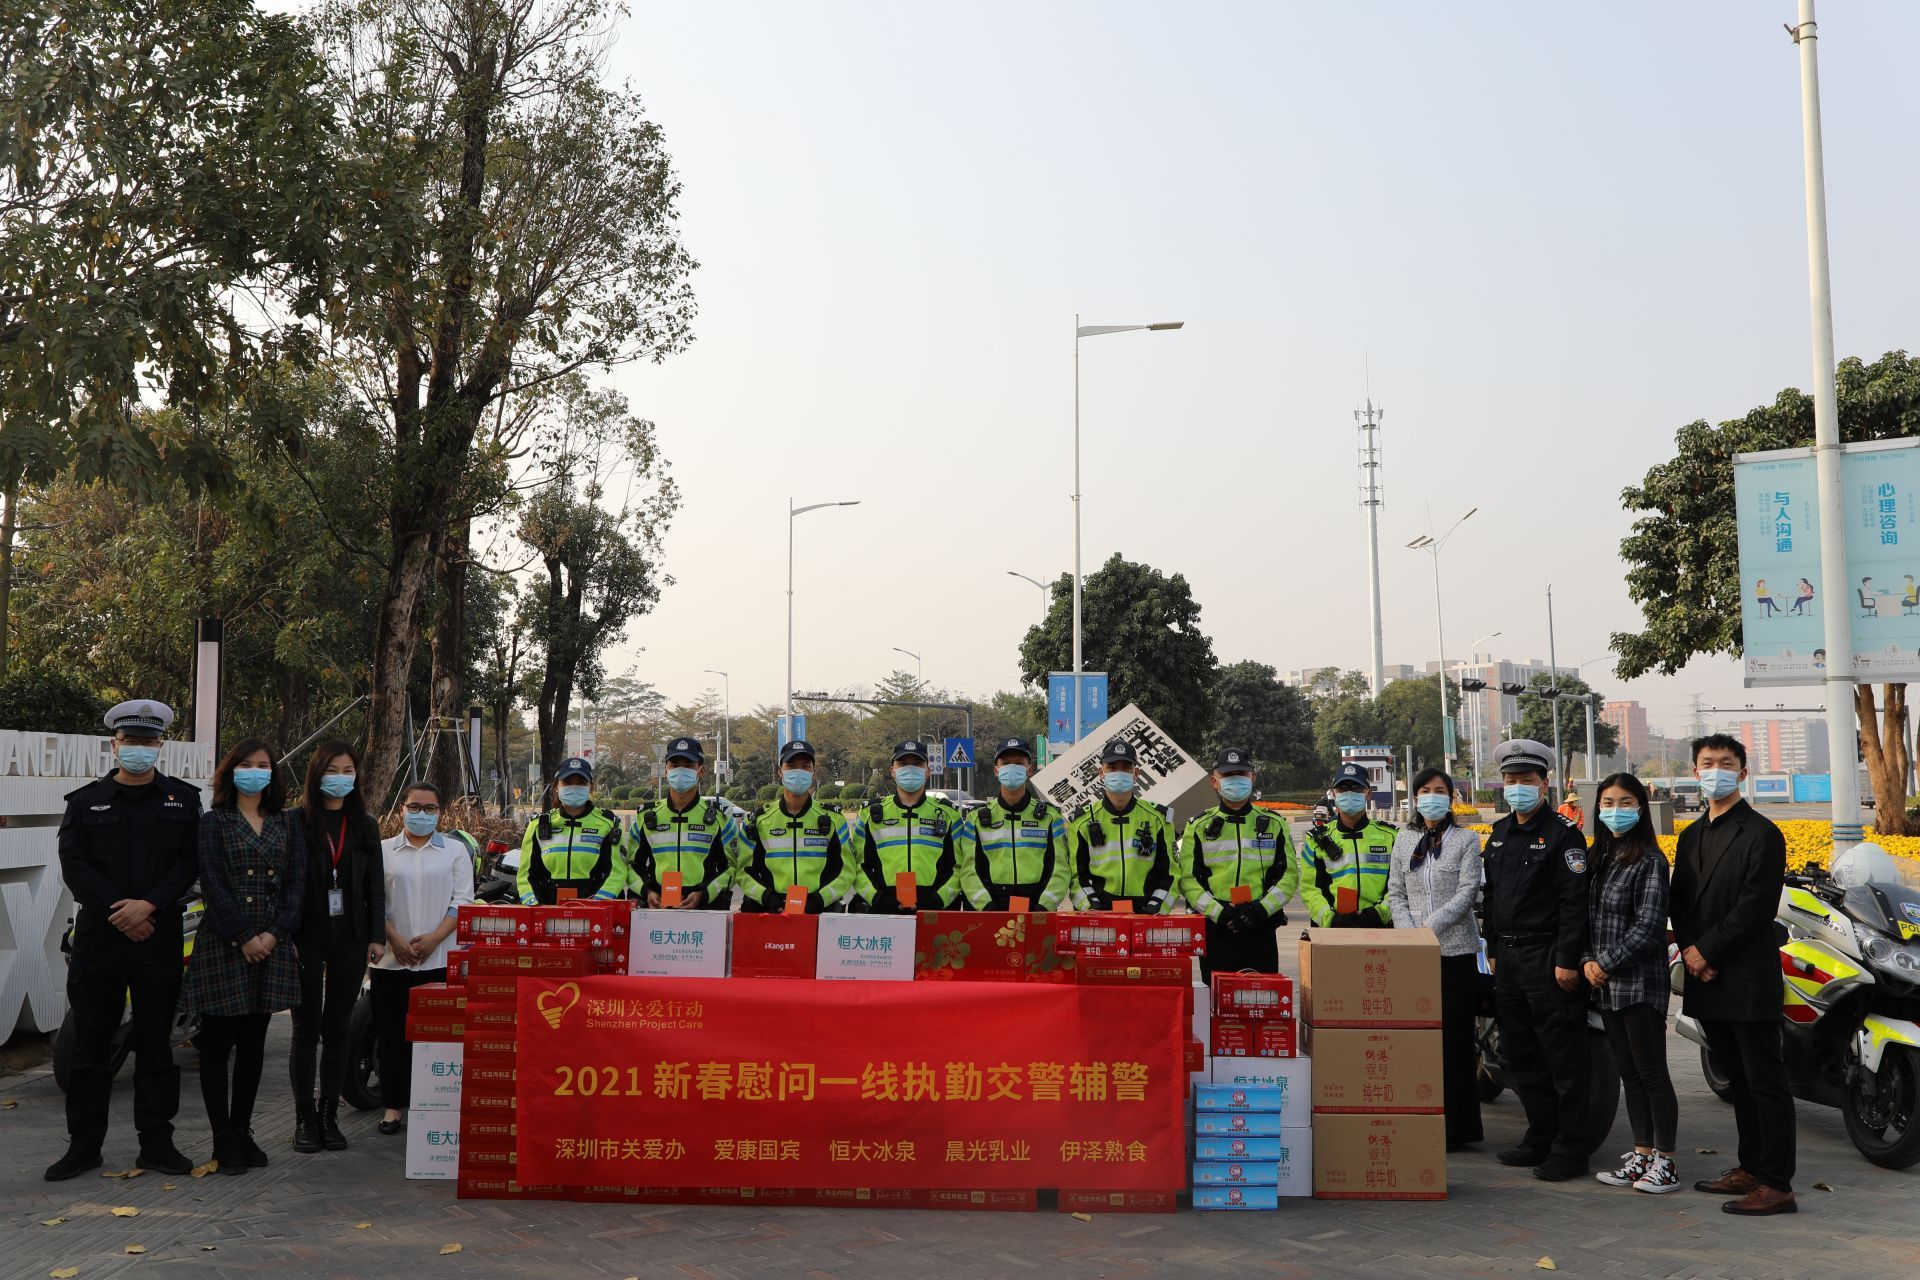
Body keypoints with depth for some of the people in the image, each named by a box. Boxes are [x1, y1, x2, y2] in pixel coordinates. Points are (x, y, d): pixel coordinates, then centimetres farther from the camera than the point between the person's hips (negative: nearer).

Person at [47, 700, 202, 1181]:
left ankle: (157, 1142, 13)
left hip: (160, 935, 0)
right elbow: (74, 865, -2)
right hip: (98, 935, 0)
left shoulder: (184, 799, 7)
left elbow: (189, 862, -2)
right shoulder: (85, 801, 8)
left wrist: (148, 905, -16)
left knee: (156, 1043, 6)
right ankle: (84, 1143, 14)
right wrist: (118, 910, -14)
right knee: (91, 1042, 4)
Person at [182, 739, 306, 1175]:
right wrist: (243, 937, -14)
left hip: (271, 945, 3)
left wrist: (274, 934, -8)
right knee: (218, 1043, 0)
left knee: (253, 1043, 9)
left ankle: (242, 1133, 17)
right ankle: (223, 1140, 6)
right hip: (223, 943, -3)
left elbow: (297, 882, 5)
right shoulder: (214, 822, 2)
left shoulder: (288, 824, 11)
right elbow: (213, 883, -7)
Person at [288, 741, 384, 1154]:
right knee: (306, 1029, 3)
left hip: (350, 936, 3)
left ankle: (329, 1115, 15)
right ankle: (304, 1117, 10)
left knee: (338, 1028, 7)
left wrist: (377, 935, 2)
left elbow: (375, 885, 9)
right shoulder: (296, 821, -2)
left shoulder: (365, 826, 9)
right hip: (307, 936, -3)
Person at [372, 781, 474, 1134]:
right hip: (392, 958, 1)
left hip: (440, 959, -1)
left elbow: (462, 901, 1)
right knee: (393, 1034, 4)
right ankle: (394, 1105, 13)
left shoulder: (455, 851, 8)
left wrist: (434, 939, -11)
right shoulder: (384, 851, 10)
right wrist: (395, 939, -9)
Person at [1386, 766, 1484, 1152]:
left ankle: (1458, 1126, 5)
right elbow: (1395, 892, 10)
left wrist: (1432, 925, -16)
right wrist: (1409, 931, -6)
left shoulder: (1466, 840, 3)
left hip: (1456, 948, -3)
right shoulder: (1404, 839, 13)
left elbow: (1467, 892, -6)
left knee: (1455, 1036, -2)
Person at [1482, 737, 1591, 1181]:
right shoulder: (1500, 834, 15)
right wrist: (1493, 950, 17)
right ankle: (1540, 1138, 25)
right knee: (1521, 1055, 14)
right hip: (1509, 958, 8)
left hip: (1549, 958, -8)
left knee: (1564, 1059, -2)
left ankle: (1570, 1149, 4)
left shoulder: (1563, 834, -9)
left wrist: (1567, 960, -18)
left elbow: (1574, 902, -15)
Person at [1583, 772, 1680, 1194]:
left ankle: (1665, 1162, 7)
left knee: (1651, 1073, -1)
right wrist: (1587, 961, 0)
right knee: (1628, 1073, 13)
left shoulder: (1649, 860, -9)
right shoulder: (1600, 858, 13)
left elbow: (1649, 926, -15)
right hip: (1606, 985, 7)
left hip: (1641, 983, -7)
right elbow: (1588, 918, 15)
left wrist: (1607, 963, -14)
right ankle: (1641, 1154, 21)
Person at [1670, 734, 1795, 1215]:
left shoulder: (1762, 835, -7)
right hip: (1707, 982, 7)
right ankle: (1750, 1168, 24)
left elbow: (1755, 909, -15)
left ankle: (1777, 1185, 0)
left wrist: (1707, 951, -13)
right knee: (1738, 1080, 15)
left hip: (1749, 981, -7)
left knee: (1766, 1082, -3)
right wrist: (1690, 952, -4)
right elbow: (1679, 903, 13)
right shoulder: (1691, 837, 16)